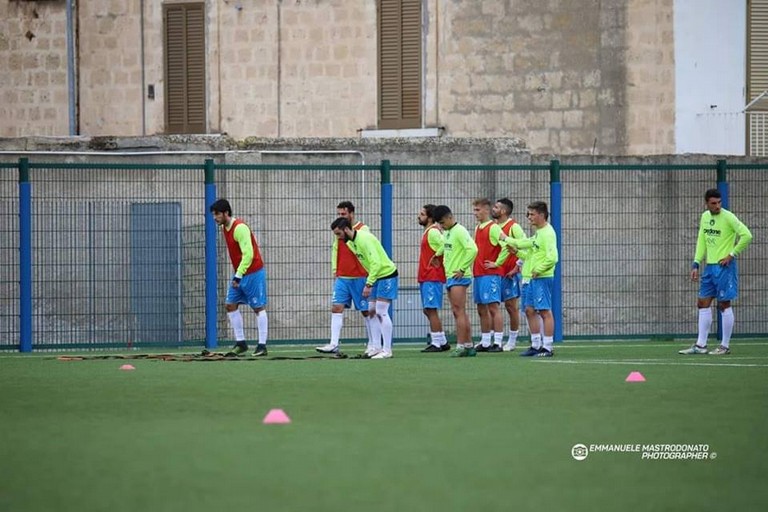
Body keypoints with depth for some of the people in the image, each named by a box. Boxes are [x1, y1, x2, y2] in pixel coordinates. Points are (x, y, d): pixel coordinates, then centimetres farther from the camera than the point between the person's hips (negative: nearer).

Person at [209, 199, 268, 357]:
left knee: (259, 308, -3)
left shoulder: (240, 228, -21)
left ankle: (262, 345, -1)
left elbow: (248, 254, -27)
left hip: (253, 273, -9)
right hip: (239, 274, 9)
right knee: (230, 305, 3)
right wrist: (237, 275, 16)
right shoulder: (224, 228, 7)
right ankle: (241, 343, 8)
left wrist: (238, 276, -27)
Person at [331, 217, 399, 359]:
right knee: (372, 311, 8)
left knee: (381, 312, -12)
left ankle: (387, 350, -10)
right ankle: (376, 347, 12)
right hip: (375, 276, 9)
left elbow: (376, 263, -29)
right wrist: (369, 282, 9)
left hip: (387, 274, -9)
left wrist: (368, 284, -28)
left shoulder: (364, 239, -24)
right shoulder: (350, 242, 5)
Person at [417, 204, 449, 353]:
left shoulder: (433, 232, -14)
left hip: (432, 278, -10)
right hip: (425, 277, 10)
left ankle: (436, 343, -5)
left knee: (431, 310, -8)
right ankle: (442, 342, 18)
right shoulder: (428, 232, 16)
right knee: (428, 310, 13)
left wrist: (438, 262, -12)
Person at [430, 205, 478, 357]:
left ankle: (461, 346, -10)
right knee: (459, 313, 9)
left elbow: (472, 249, -23)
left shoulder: (459, 231, -13)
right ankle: (469, 346, 11)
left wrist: (463, 269, -19)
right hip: (450, 276, 9)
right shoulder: (446, 232, 14)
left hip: (459, 277, -9)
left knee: (459, 312, -10)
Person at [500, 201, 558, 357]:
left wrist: (538, 270, -16)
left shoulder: (548, 233, -14)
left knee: (545, 311, -7)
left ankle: (548, 347, -5)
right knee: (529, 310, 10)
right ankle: (536, 345, 17)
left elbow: (552, 258, -23)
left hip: (542, 278, -10)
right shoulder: (538, 233, 15)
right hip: (532, 279, 10)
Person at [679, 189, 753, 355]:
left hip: (724, 267, -7)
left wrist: (732, 254, -14)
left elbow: (746, 235, -17)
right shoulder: (705, 217, 9)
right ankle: (701, 345, 12)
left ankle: (725, 346, 6)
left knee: (724, 305, -2)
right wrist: (696, 264, 9)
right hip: (709, 266, 7)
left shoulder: (728, 217, -12)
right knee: (703, 303, 7)